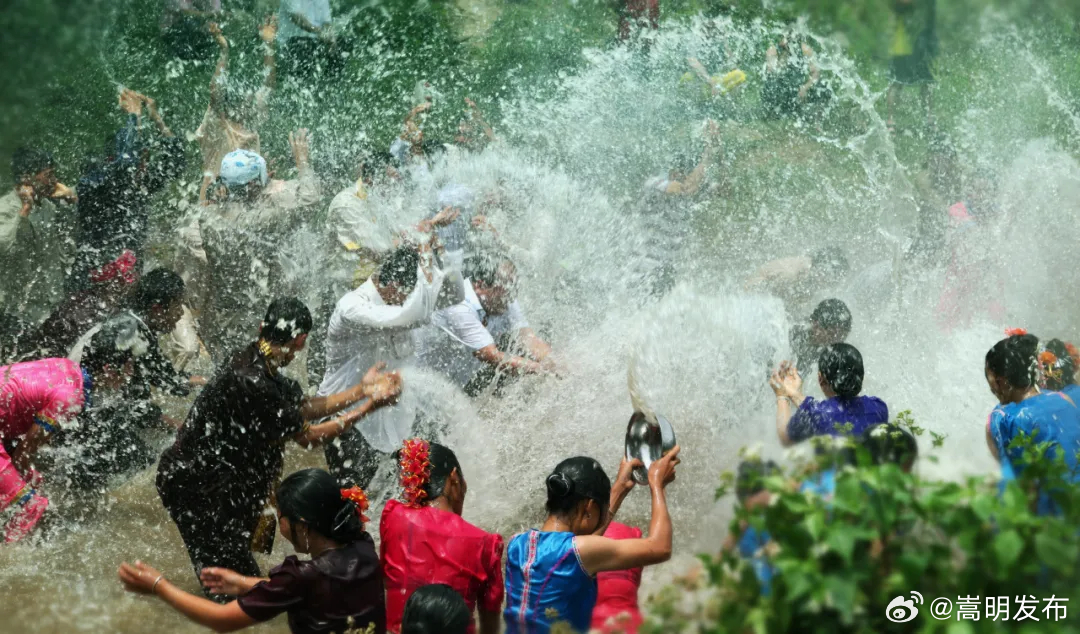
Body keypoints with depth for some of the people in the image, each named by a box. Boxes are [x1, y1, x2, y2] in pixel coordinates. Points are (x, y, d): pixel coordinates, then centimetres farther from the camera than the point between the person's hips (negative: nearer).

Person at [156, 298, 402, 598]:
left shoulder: (255, 361, 1)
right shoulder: (253, 382, -28)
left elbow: (302, 408, 10)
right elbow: (308, 435, -18)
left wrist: (361, 390, 10)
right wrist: (369, 406, -12)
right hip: (193, 484, -10)